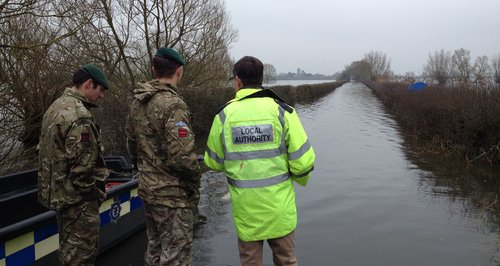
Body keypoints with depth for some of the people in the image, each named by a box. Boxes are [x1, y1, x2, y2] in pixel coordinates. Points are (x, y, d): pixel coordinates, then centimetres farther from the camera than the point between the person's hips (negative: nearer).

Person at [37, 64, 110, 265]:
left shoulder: (56, 106, 11)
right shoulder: (79, 115, -22)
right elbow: (83, 163, -25)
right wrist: (92, 192, -10)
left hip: (59, 192, 10)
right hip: (78, 197, -10)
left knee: (69, 248, 22)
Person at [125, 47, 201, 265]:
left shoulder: (137, 103, 7)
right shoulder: (173, 104, -20)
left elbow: (132, 146, 14)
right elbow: (183, 155, -24)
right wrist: (194, 182, -8)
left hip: (147, 189, 9)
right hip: (172, 194, -9)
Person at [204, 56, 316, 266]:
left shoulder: (225, 115, -6)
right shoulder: (281, 110, -9)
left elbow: (214, 162, 3)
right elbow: (303, 159, -10)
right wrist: (301, 177, 11)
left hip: (245, 206, 1)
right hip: (278, 203, 0)